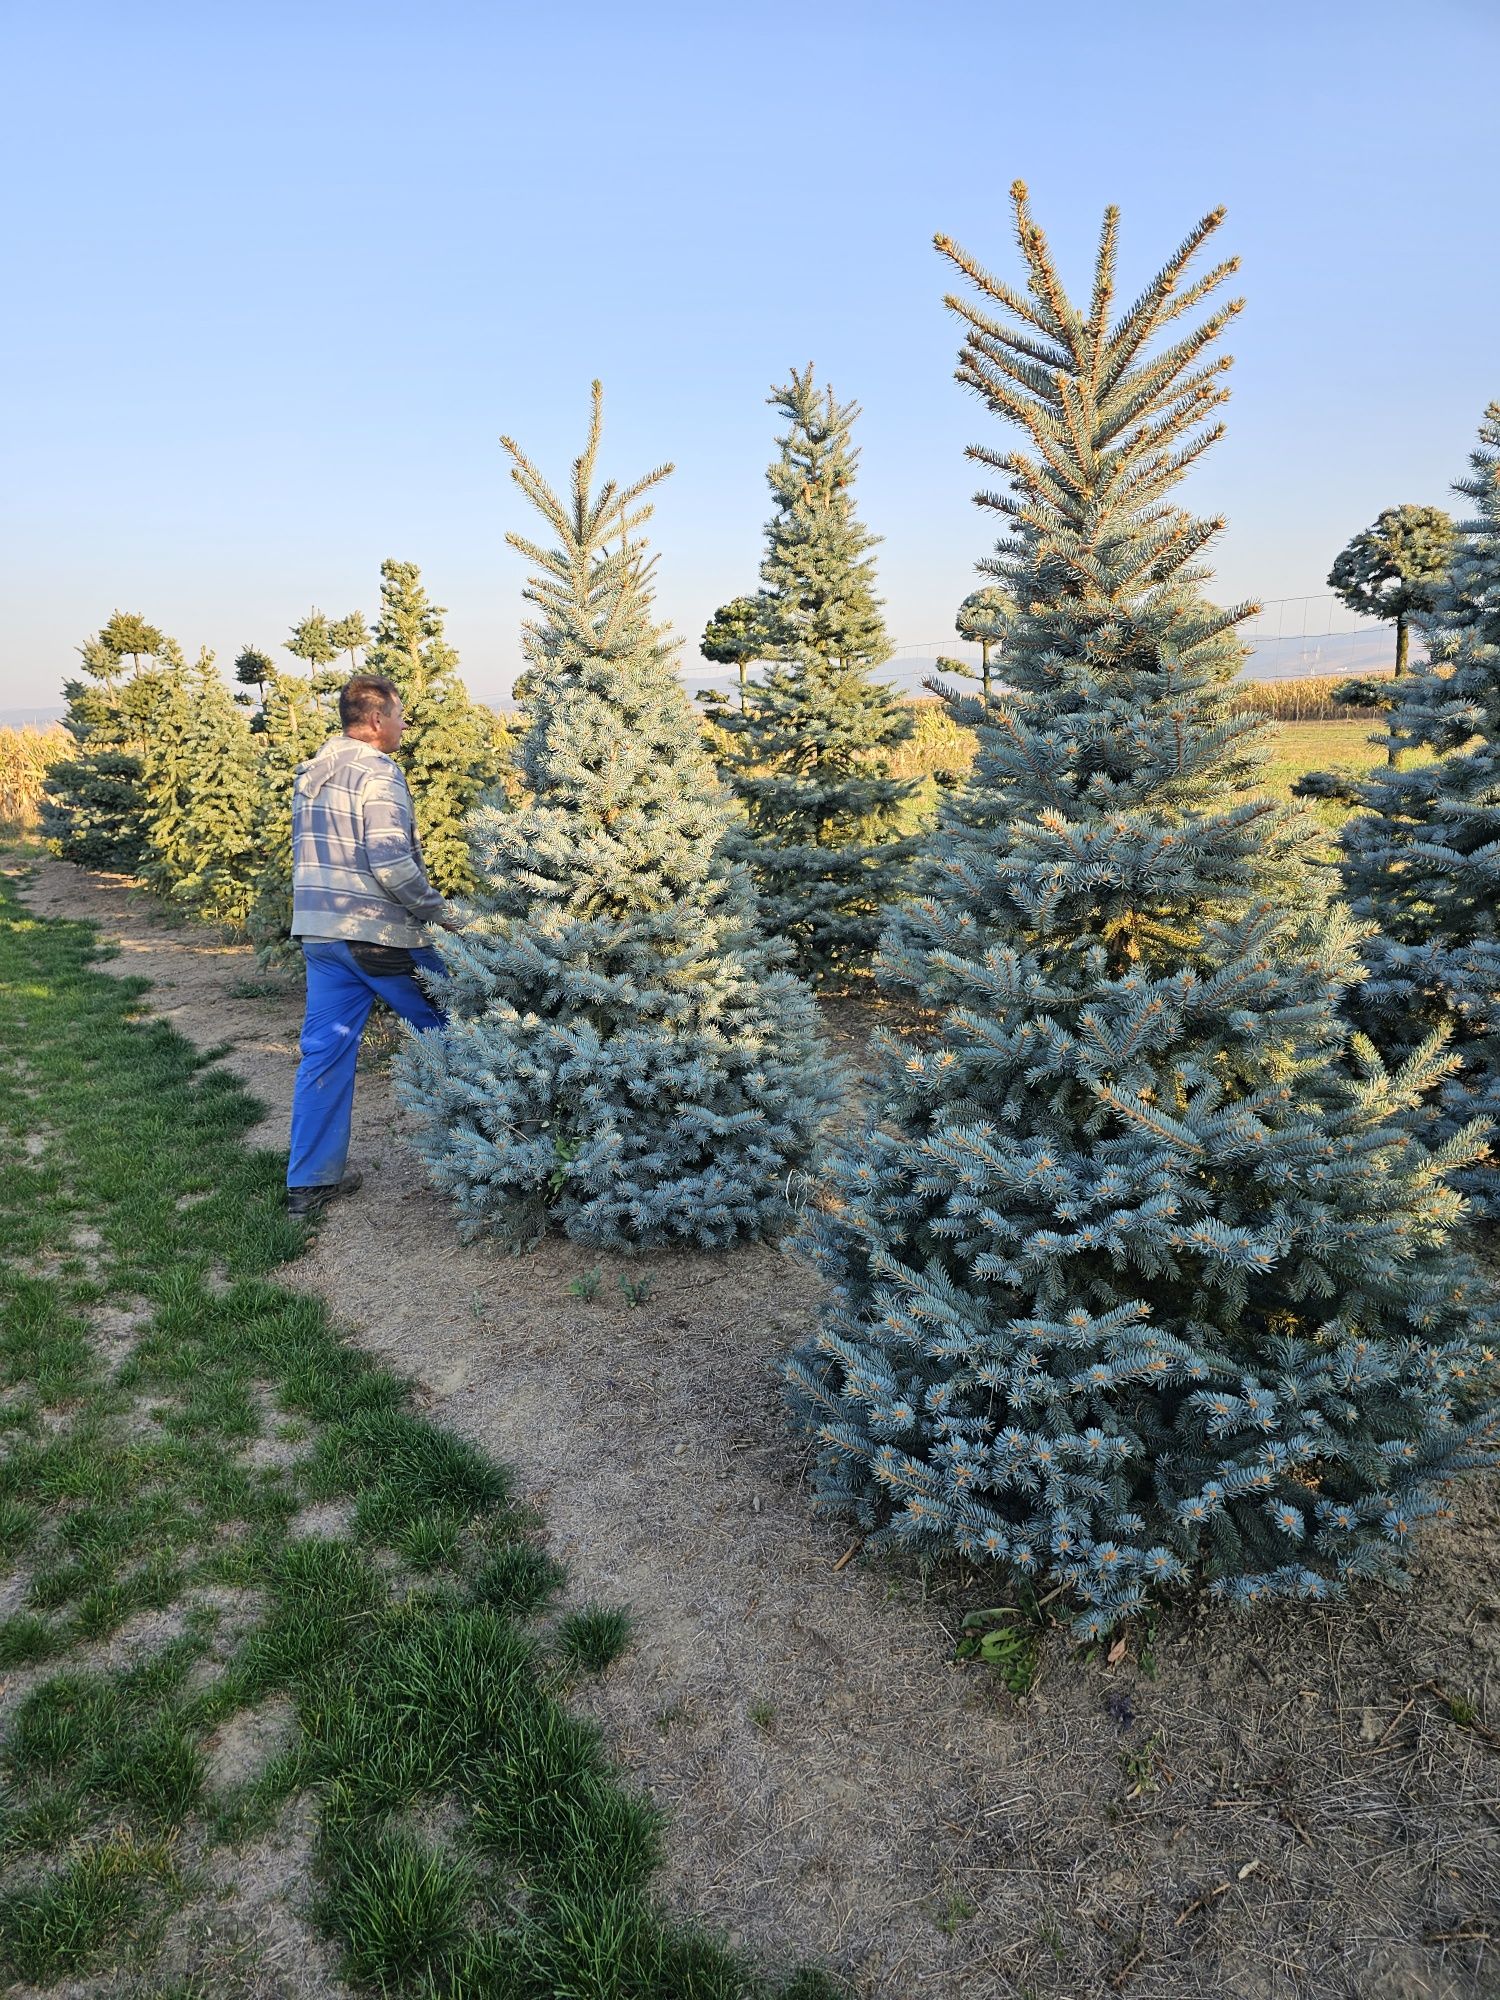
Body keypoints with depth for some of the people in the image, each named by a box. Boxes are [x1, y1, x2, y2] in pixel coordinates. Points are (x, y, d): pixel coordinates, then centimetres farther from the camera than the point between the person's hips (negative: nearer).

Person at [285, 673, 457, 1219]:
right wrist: (438, 912, -12)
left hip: (318, 930, 8)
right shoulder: (377, 772, -14)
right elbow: (390, 861, -23)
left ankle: (309, 1182, 12)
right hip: (377, 933, -8)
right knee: (450, 1027, 11)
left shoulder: (312, 770, 14)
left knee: (324, 1050, 9)